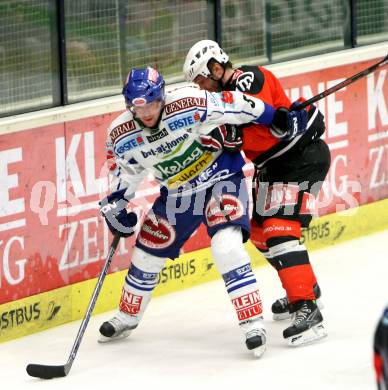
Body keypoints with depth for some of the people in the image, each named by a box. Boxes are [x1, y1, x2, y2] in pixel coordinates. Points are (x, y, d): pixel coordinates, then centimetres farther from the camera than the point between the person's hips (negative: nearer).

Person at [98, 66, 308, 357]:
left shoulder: (190, 104, -31)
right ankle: (126, 319, 37)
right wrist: (115, 203, -2)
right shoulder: (122, 136, -14)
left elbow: (237, 106, -22)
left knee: (227, 246, -25)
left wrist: (280, 118, -17)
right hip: (177, 192, 5)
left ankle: (253, 324, -21)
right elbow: (125, 170, 6)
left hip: (221, 178, -5)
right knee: (147, 253, 12)